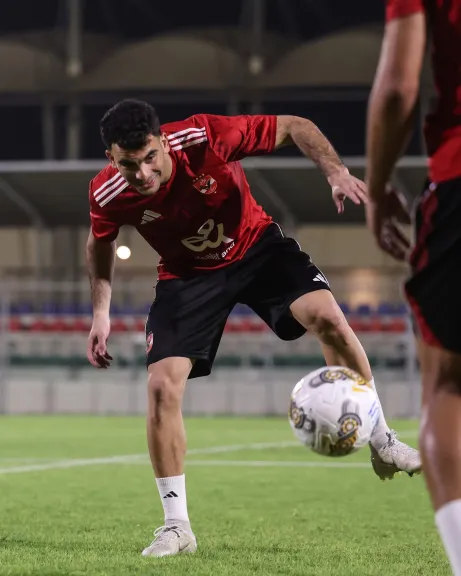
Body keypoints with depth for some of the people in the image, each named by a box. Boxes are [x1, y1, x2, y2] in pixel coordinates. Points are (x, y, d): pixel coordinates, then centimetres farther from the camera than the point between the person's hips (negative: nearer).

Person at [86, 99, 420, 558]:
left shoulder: (205, 138, -31)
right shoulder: (107, 194, -22)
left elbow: (294, 126, -17)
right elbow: (101, 243, 4)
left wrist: (336, 172, -31)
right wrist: (100, 313, 0)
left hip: (255, 245, -1)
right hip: (187, 275, 1)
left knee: (327, 317, -24)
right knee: (161, 385, -16)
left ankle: (381, 441, -3)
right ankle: (177, 527, -3)